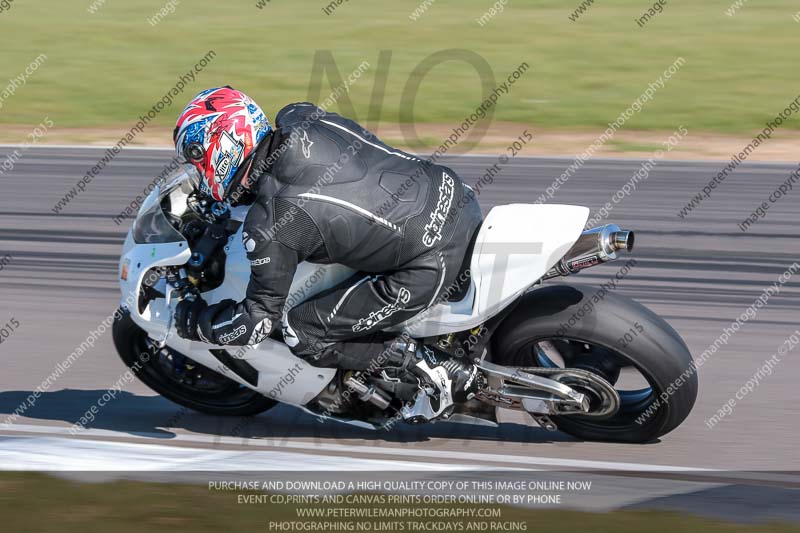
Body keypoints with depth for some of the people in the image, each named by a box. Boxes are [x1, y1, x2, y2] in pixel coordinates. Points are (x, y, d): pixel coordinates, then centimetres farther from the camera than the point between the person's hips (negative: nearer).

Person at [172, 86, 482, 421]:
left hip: (430, 266, -8)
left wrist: (193, 321, 12)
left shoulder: (268, 226, -15)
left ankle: (430, 371, 0)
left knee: (303, 334, 1)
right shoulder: (299, 119, 3)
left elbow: (258, 321, -7)